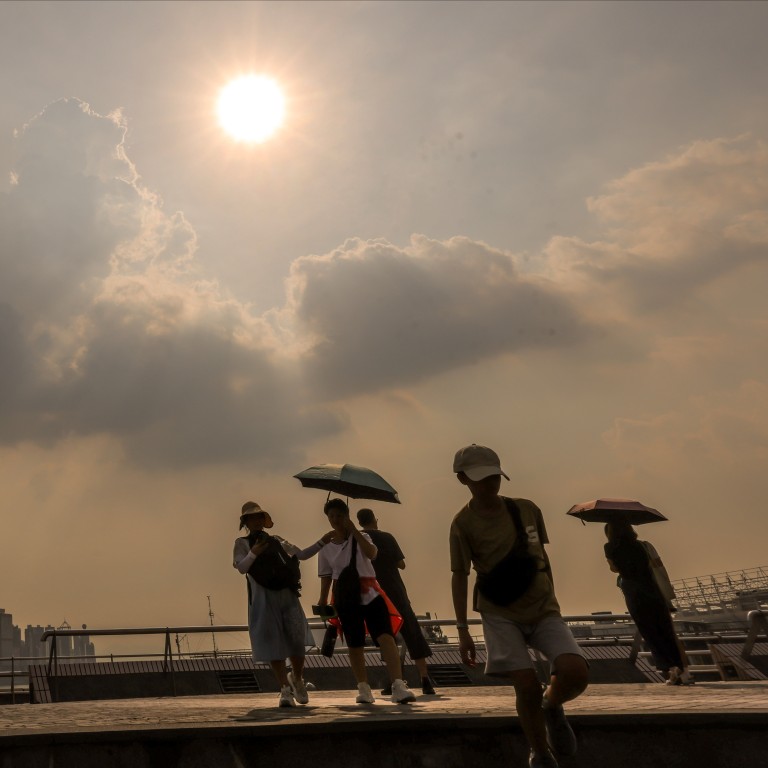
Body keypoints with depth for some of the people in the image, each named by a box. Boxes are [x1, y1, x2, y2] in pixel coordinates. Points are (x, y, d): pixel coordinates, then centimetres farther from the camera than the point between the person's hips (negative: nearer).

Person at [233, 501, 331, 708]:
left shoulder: (276, 541, 17)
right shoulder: (242, 543, 7)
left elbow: (302, 555, 18)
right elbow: (241, 567, -6)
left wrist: (322, 542, 12)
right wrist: (253, 553, -22)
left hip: (287, 595, 3)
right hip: (264, 599, -2)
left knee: (298, 641, -4)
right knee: (274, 645, -2)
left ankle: (297, 679, 23)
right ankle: (285, 690, 5)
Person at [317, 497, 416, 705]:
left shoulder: (360, 537, 3)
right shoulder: (326, 548, 9)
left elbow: (371, 553, -19)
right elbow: (326, 577, 11)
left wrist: (353, 529, -20)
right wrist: (323, 601, 1)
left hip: (370, 594, -2)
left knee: (385, 636, -19)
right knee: (354, 645, 5)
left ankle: (398, 686, -26)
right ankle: (363, 690, 18)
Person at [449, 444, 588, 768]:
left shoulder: (527, 509, 3)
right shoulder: (463, 523, -7)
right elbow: (460, 576, -5)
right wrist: (462, 629, -8)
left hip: (543, 609, 3)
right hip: (500, 614, -3)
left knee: (575, 673, -19)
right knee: (527, 686, -15)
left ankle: (551, 707, 17)